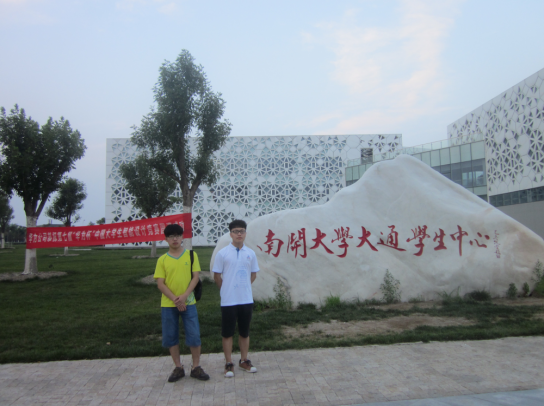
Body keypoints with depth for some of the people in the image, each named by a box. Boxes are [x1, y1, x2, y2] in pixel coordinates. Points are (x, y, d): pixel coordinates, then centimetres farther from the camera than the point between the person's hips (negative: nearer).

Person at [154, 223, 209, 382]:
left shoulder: (191, 255, 1)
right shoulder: (162, 260, 2)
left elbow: (195, 277, -2)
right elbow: (160, 283, -3)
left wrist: (184, 296, -14)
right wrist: (175, 299, -14)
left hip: (188, 302, -1)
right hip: (168, 304, 1)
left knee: (194, 336, 0)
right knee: (170, 337, 8)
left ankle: (196, 367, 16)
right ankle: (178, 368, 23)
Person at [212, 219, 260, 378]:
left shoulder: (250, 253, 2)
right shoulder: (222, 253, -6)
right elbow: (217, 276, 0)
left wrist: (243, 286, 8)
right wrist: (227, 289, 4)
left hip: (246, 299, 3)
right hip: (228, 300, -3)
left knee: (244, 331, 13)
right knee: (227, 333, 5)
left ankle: (244, 360, 27)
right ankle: (229, 364, 17)